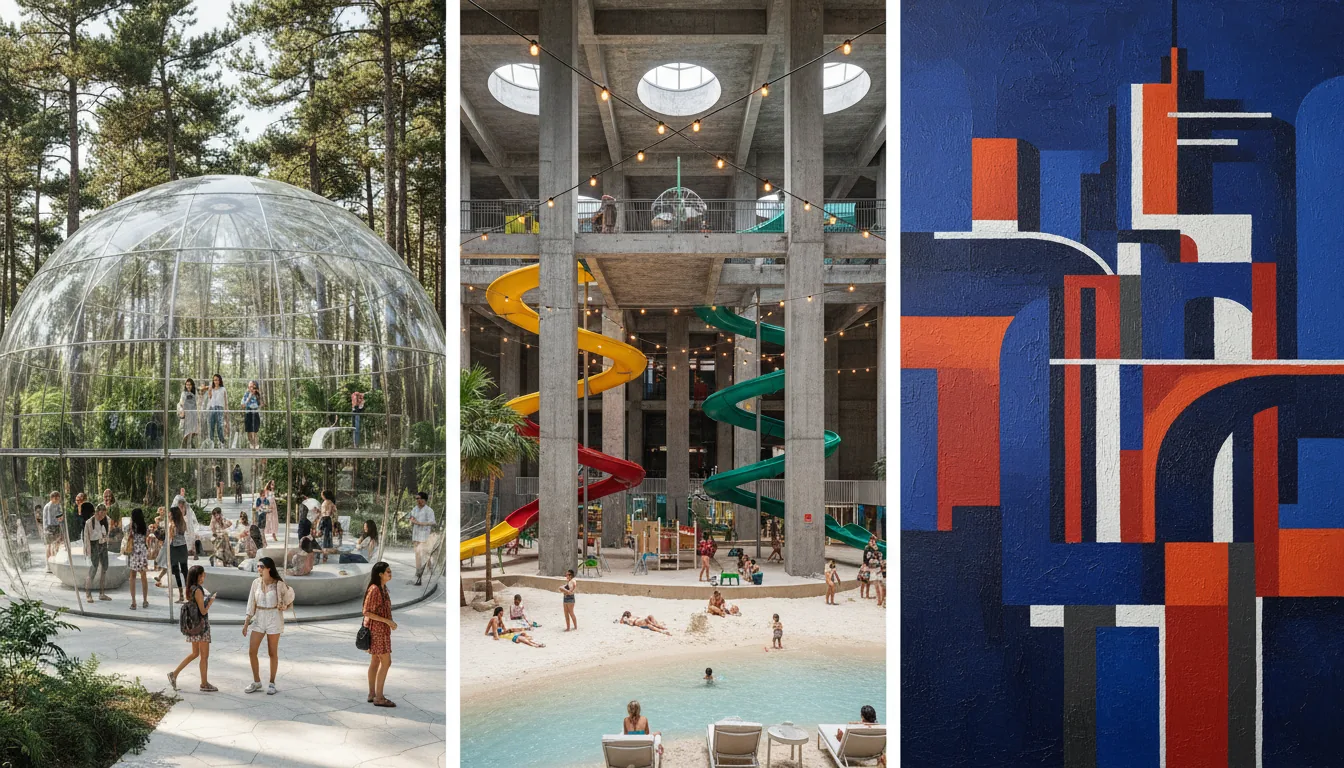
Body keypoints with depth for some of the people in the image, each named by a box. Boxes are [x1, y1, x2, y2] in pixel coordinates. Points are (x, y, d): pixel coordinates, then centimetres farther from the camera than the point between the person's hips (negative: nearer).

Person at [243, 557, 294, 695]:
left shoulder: (279, 584, -11)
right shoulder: (256, 583, 1)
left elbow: (289, 597, 5)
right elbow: (251, 603, 5)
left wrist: (284, 607, -13)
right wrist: (246, 623, 3)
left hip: (274, 619, -4)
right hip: (258, 619, 4)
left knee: (273, 653, 4)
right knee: (251, 652, 2)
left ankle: (271, 683, 17)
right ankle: (256, 682, 17)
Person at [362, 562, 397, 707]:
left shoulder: (383, 588, 10)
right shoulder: (374, 589, -18)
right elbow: (367, 612, -20)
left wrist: (389, 623, 9)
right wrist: (387, 621, -20)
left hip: (381, 629, 10)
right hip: (376, 629, -10)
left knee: (375, 661, 13)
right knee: (386, 662, -8)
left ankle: (372, 694, 20)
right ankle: (379, 697, -5)